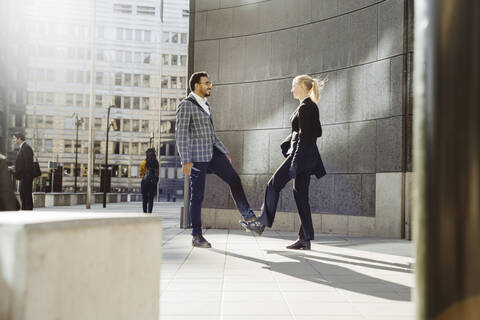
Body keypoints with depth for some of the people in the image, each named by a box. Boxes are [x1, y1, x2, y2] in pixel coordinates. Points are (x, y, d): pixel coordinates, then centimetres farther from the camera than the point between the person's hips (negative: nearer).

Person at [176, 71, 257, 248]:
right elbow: (181, 134, -16)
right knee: (197, 195, -2)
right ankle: (197, 237, 7)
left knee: (234, 179, -4)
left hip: (212, 152, 8)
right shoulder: (186, 105, -10)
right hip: (196, 156, -8)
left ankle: (248, 216, 2)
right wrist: (185, 161, -23)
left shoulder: (206, 106, 17)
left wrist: (224, 153, 19)